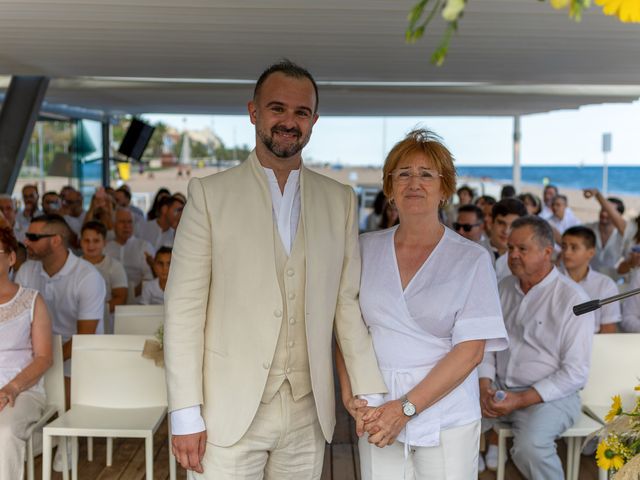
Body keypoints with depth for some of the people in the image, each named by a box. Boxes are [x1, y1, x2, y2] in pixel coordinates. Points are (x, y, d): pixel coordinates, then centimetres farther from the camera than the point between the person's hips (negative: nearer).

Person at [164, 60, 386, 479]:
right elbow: (184, 308, -5)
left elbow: (349, 303, 7)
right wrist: (186, 413, -9)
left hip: (308, 414, 3)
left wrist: (370, 394, -1)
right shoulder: (210, 193, -2)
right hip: (230, 413, -2)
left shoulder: (340, 201, 7)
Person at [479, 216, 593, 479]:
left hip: (550, 396, -5)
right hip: (497, 388, 5)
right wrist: (485, 385, -6)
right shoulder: (503, 288, 8)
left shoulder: (572, 299, -10)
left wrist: (520, 400, -17)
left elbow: (575, 373, -13)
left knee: (529, 448, -32)